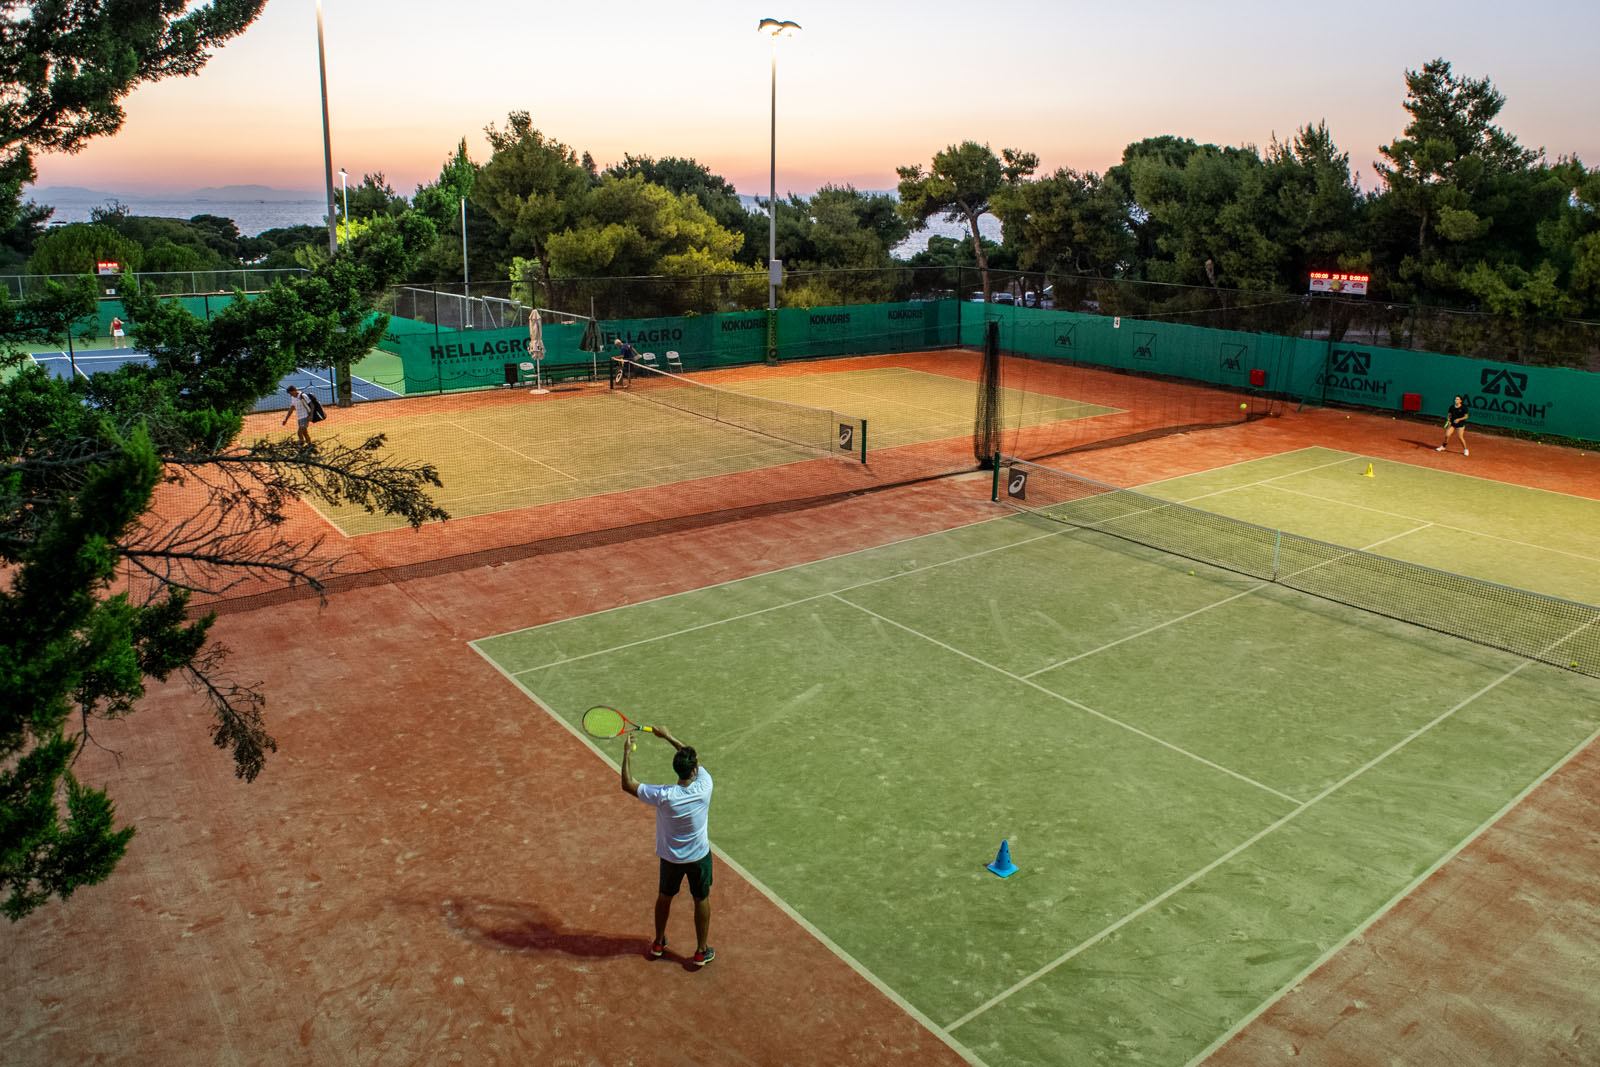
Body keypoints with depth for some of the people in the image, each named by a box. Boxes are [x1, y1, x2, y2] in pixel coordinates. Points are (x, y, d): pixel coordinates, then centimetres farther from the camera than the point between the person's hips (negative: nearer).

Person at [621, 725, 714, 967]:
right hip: (699, 856, 0)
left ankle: (658, 943, 45)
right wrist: (668, 737, -4)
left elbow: (627, 785, -19)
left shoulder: (664, 796, -31)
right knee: (702, 900, 20)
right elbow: (695, 761, -8)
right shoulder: (704, 787, -27)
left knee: (664, 897, 25)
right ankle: (701, 952, 32)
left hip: (671, 858, 0)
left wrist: (627, 754, -12)